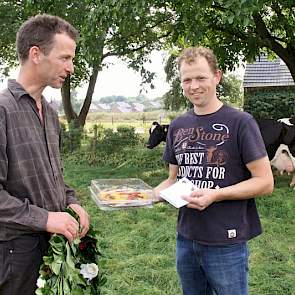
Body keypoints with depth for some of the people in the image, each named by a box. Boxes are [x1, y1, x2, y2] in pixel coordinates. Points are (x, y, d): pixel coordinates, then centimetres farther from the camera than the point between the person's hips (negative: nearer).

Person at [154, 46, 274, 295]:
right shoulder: (178, 126, 7)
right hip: (186, 239, 5)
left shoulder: (240, 122, -11)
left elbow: (265, 182, -12)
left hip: (227, 243, -5)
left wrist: (215, 194, -23)